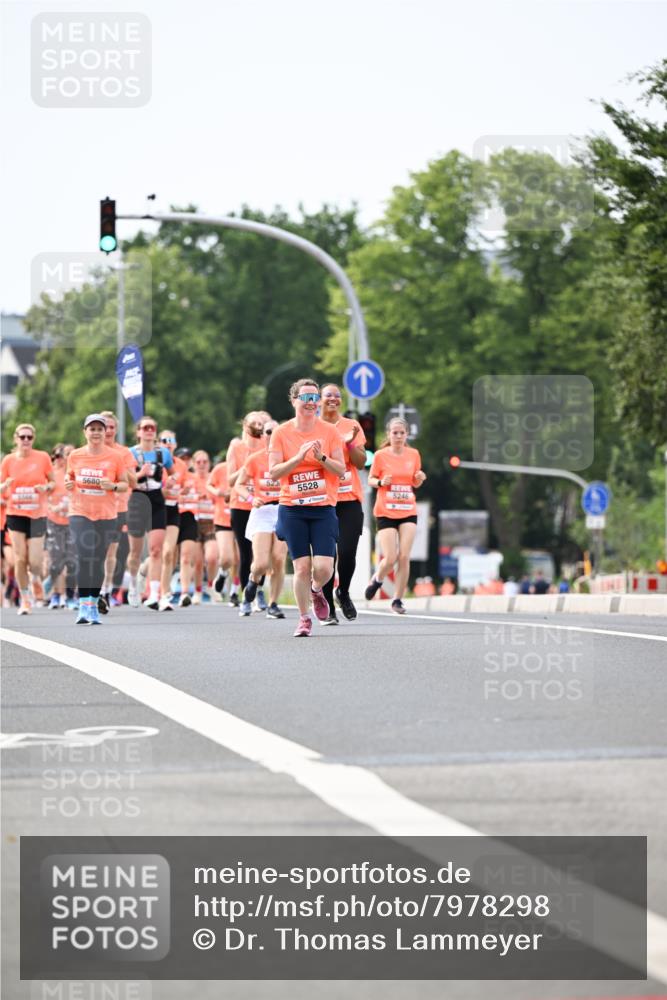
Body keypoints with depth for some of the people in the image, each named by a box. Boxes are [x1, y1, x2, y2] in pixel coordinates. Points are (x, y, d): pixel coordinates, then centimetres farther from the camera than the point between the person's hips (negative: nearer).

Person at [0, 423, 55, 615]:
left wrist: (46, 487, -16)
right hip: (15, 514, 1)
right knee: (20, 559, -5)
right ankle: (25, 599, 8)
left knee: (35, 561, -7)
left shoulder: (43, 458, -2)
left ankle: (36, 580, 29)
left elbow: (53, 483, 6)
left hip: (37, 515, -1)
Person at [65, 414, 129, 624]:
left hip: (106, 515, 0)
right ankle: (83, 604, -13)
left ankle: (94, 605, 16)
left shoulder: (115, 456, -1)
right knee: (83, 557, -15)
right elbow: (69, 476, 19)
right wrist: (68, 483, -4)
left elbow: (125, 484, 5)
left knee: (98, 561, 4)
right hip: (80, 513, 0)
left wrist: (113, 486, -16)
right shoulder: (75, 456, 3)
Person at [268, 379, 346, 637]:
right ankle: (304, 619, 13)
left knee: (324, 568, -9)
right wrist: (299, 456, -17)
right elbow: (273, 472, -5)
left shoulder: (329, 431, 2)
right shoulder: (281, 433, 0)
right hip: (292, 509, -1)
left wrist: (321, 457, -16)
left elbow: (341, 470, 1)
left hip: (323, 509, 1)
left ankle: (316, 590, 26)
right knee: (302, 567, -4)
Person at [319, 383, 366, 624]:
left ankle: (343, 592, 17)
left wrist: (350, 442, -13)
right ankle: (327, 608, 6)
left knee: (347, 552, -10)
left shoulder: (351, 426, 8)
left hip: (349, 499, 1)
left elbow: (361, 463, 3)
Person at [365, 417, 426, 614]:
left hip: (408, 512, 2)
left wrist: (419, 479, -7)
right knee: (390, 558, -8)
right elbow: (371, 480, 4)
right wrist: (381, 482, -17)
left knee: (404, 557, -7)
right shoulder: (380, 455, -4)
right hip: (385, 512, -2)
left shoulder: (413, 454, 4)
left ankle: (398, 600, 4)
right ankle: (377, 579, 26)